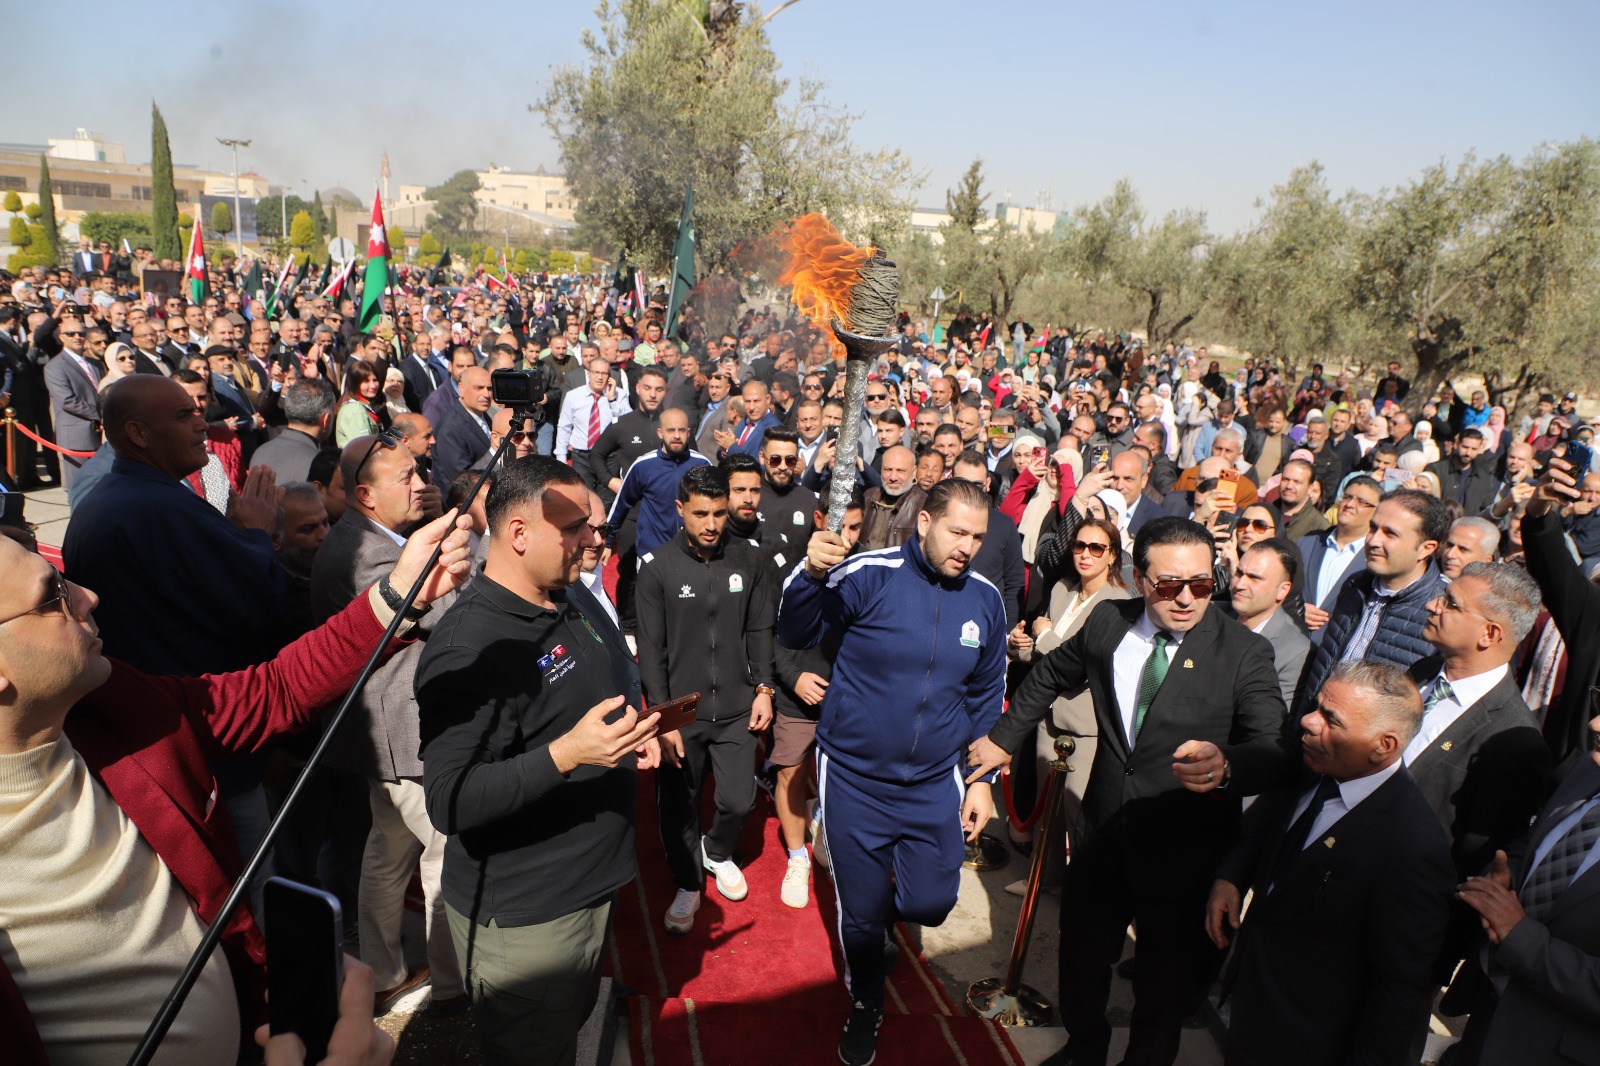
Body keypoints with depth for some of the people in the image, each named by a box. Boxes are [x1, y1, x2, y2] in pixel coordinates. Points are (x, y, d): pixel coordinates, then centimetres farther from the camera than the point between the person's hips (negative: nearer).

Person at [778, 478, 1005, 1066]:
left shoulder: (985, 599, -3)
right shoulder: (870, 575, -17)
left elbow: (987, 697, 9)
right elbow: (796, 635, -19)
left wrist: (982, 778, 8)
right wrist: (811, 572, -38)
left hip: (935, 784, 3)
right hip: (854, 780, -2)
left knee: (931, 903, 7)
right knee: (860, 914, 14)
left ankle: (887, 904, 45)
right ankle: (865, 1007, 44)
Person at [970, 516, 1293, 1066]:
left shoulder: (1245, 652, -16)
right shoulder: (1108, 622, -6)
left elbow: (1277, 750, -27)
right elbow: (1050, 675, 12)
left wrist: (1225, 766, -49)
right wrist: (1003, 738, 17)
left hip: (1183, 854, -3)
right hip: (1103, 835, 4)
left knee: (1164, 989, 16)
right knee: (1081, 958, 23)